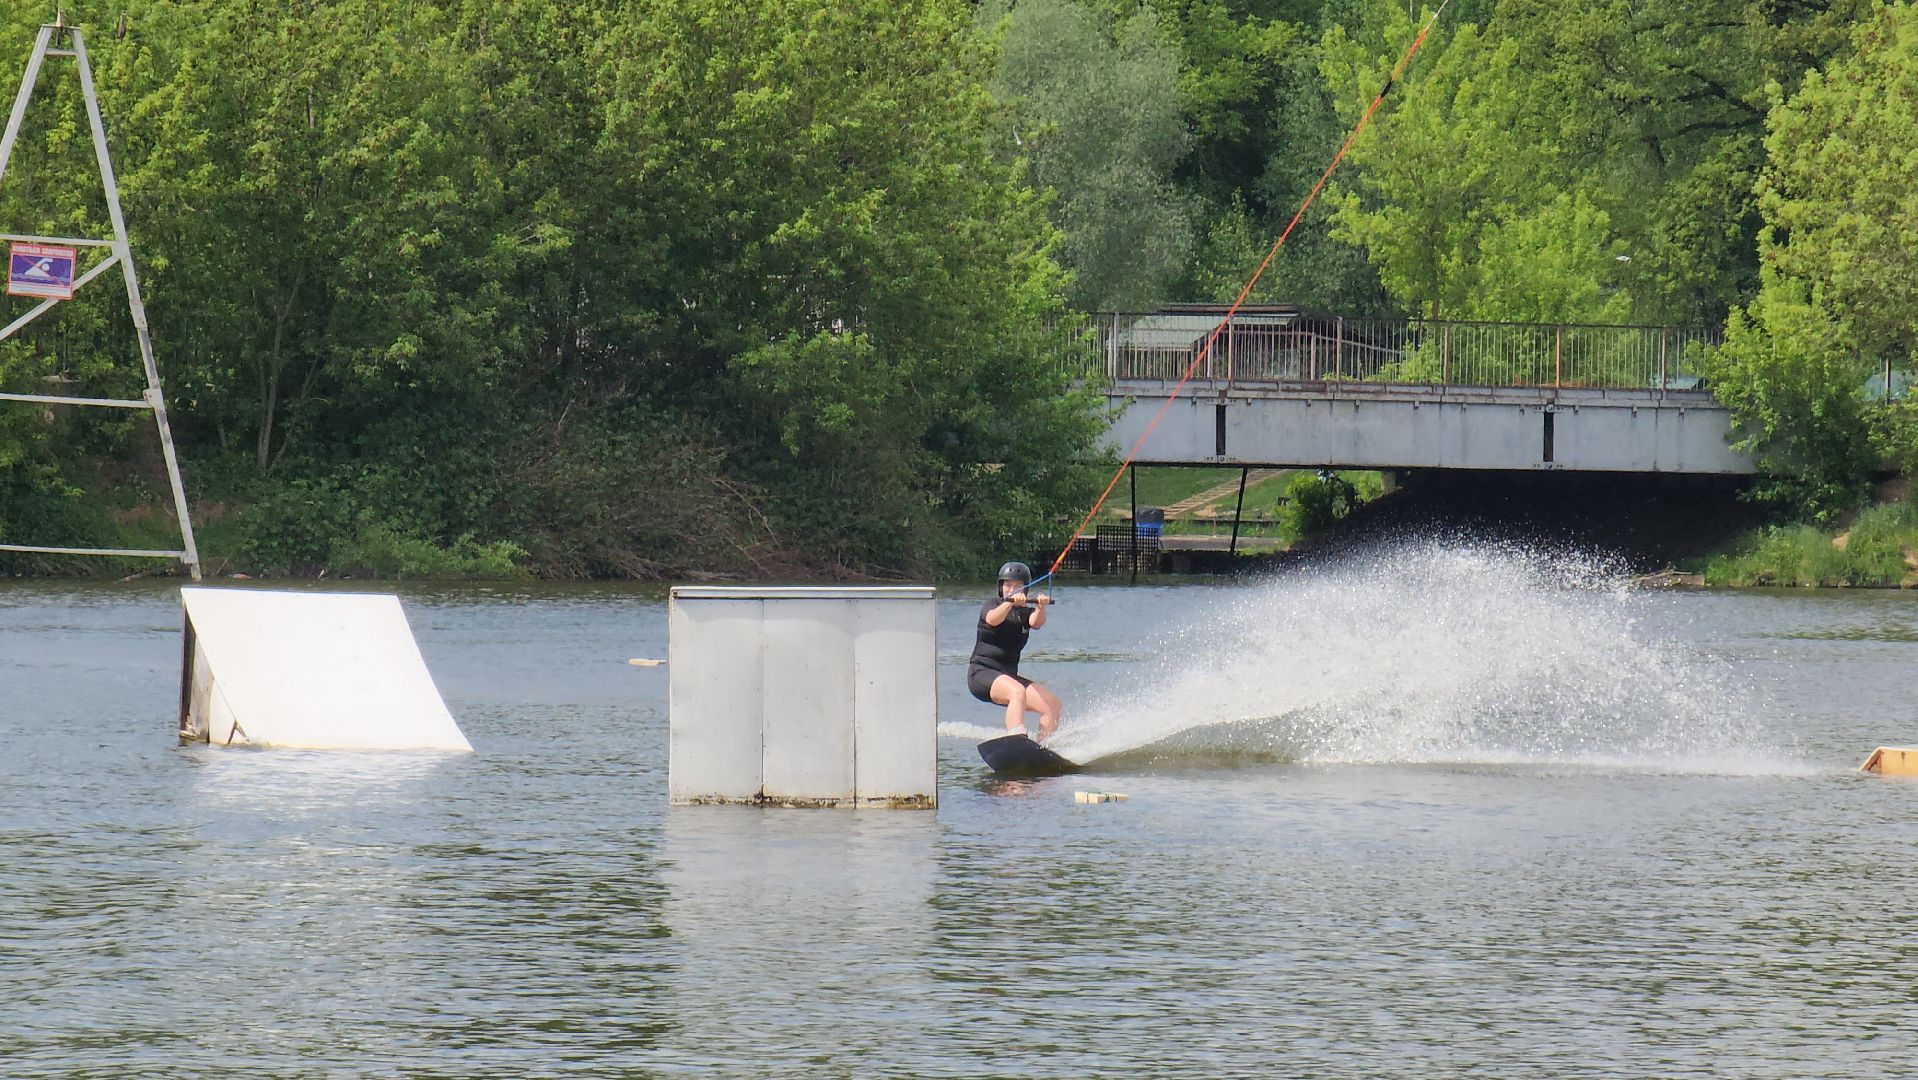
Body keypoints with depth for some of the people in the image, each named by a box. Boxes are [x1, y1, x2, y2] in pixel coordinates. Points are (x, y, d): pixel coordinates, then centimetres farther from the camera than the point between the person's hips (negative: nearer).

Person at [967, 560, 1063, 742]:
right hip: (982, 672, -6)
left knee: (1052, 704, -8)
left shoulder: (1025, 612, 13)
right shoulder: (993, 605, 1)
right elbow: (992, 619, -24)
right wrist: (1010, 602, -43)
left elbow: (1036, 622, -11)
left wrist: (1041, 606, -34)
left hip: (1008, 676, 6)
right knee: (1017, 692, -34)